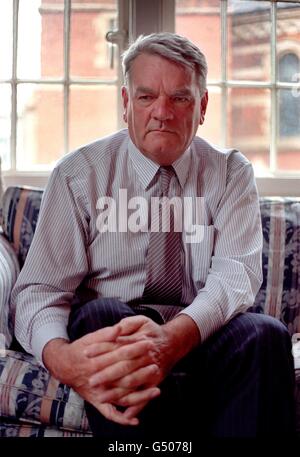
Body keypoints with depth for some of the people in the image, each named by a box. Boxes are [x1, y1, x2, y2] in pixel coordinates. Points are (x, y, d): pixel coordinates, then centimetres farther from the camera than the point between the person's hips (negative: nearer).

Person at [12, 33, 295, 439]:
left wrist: (175, 336, -38)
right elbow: (39, 290, -9)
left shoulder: (231, 173, 3)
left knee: (265, 334, -30)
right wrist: (62, 358, -36)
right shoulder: (78, 176, -2)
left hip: (205, 336, 1)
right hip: (107, 329, 0)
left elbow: (237, 272, -14)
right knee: (101, 312, -34)